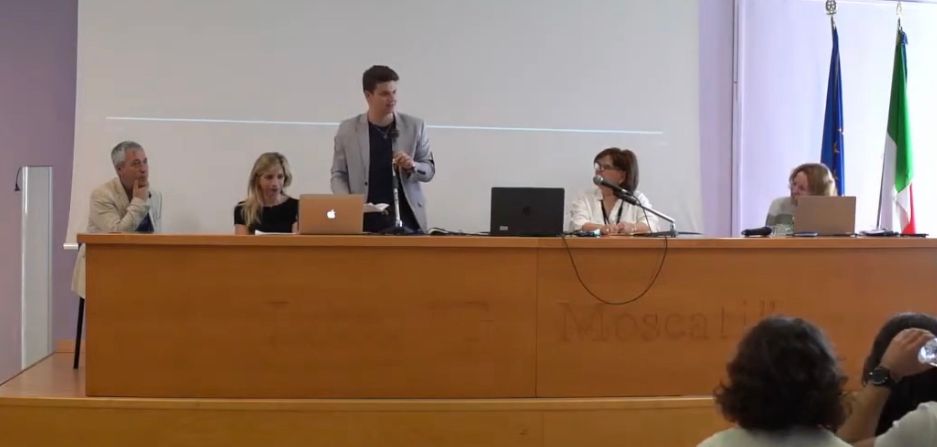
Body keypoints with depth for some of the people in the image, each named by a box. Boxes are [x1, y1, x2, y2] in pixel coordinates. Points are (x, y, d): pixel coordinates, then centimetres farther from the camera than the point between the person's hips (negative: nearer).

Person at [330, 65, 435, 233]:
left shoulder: (415, 126, 4)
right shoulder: (348, 129, 3)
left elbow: (429, 170, 9)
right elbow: (338, 175, 7)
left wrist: (412, 166, -13)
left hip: (406, 219, 1)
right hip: (364, 220, -1)